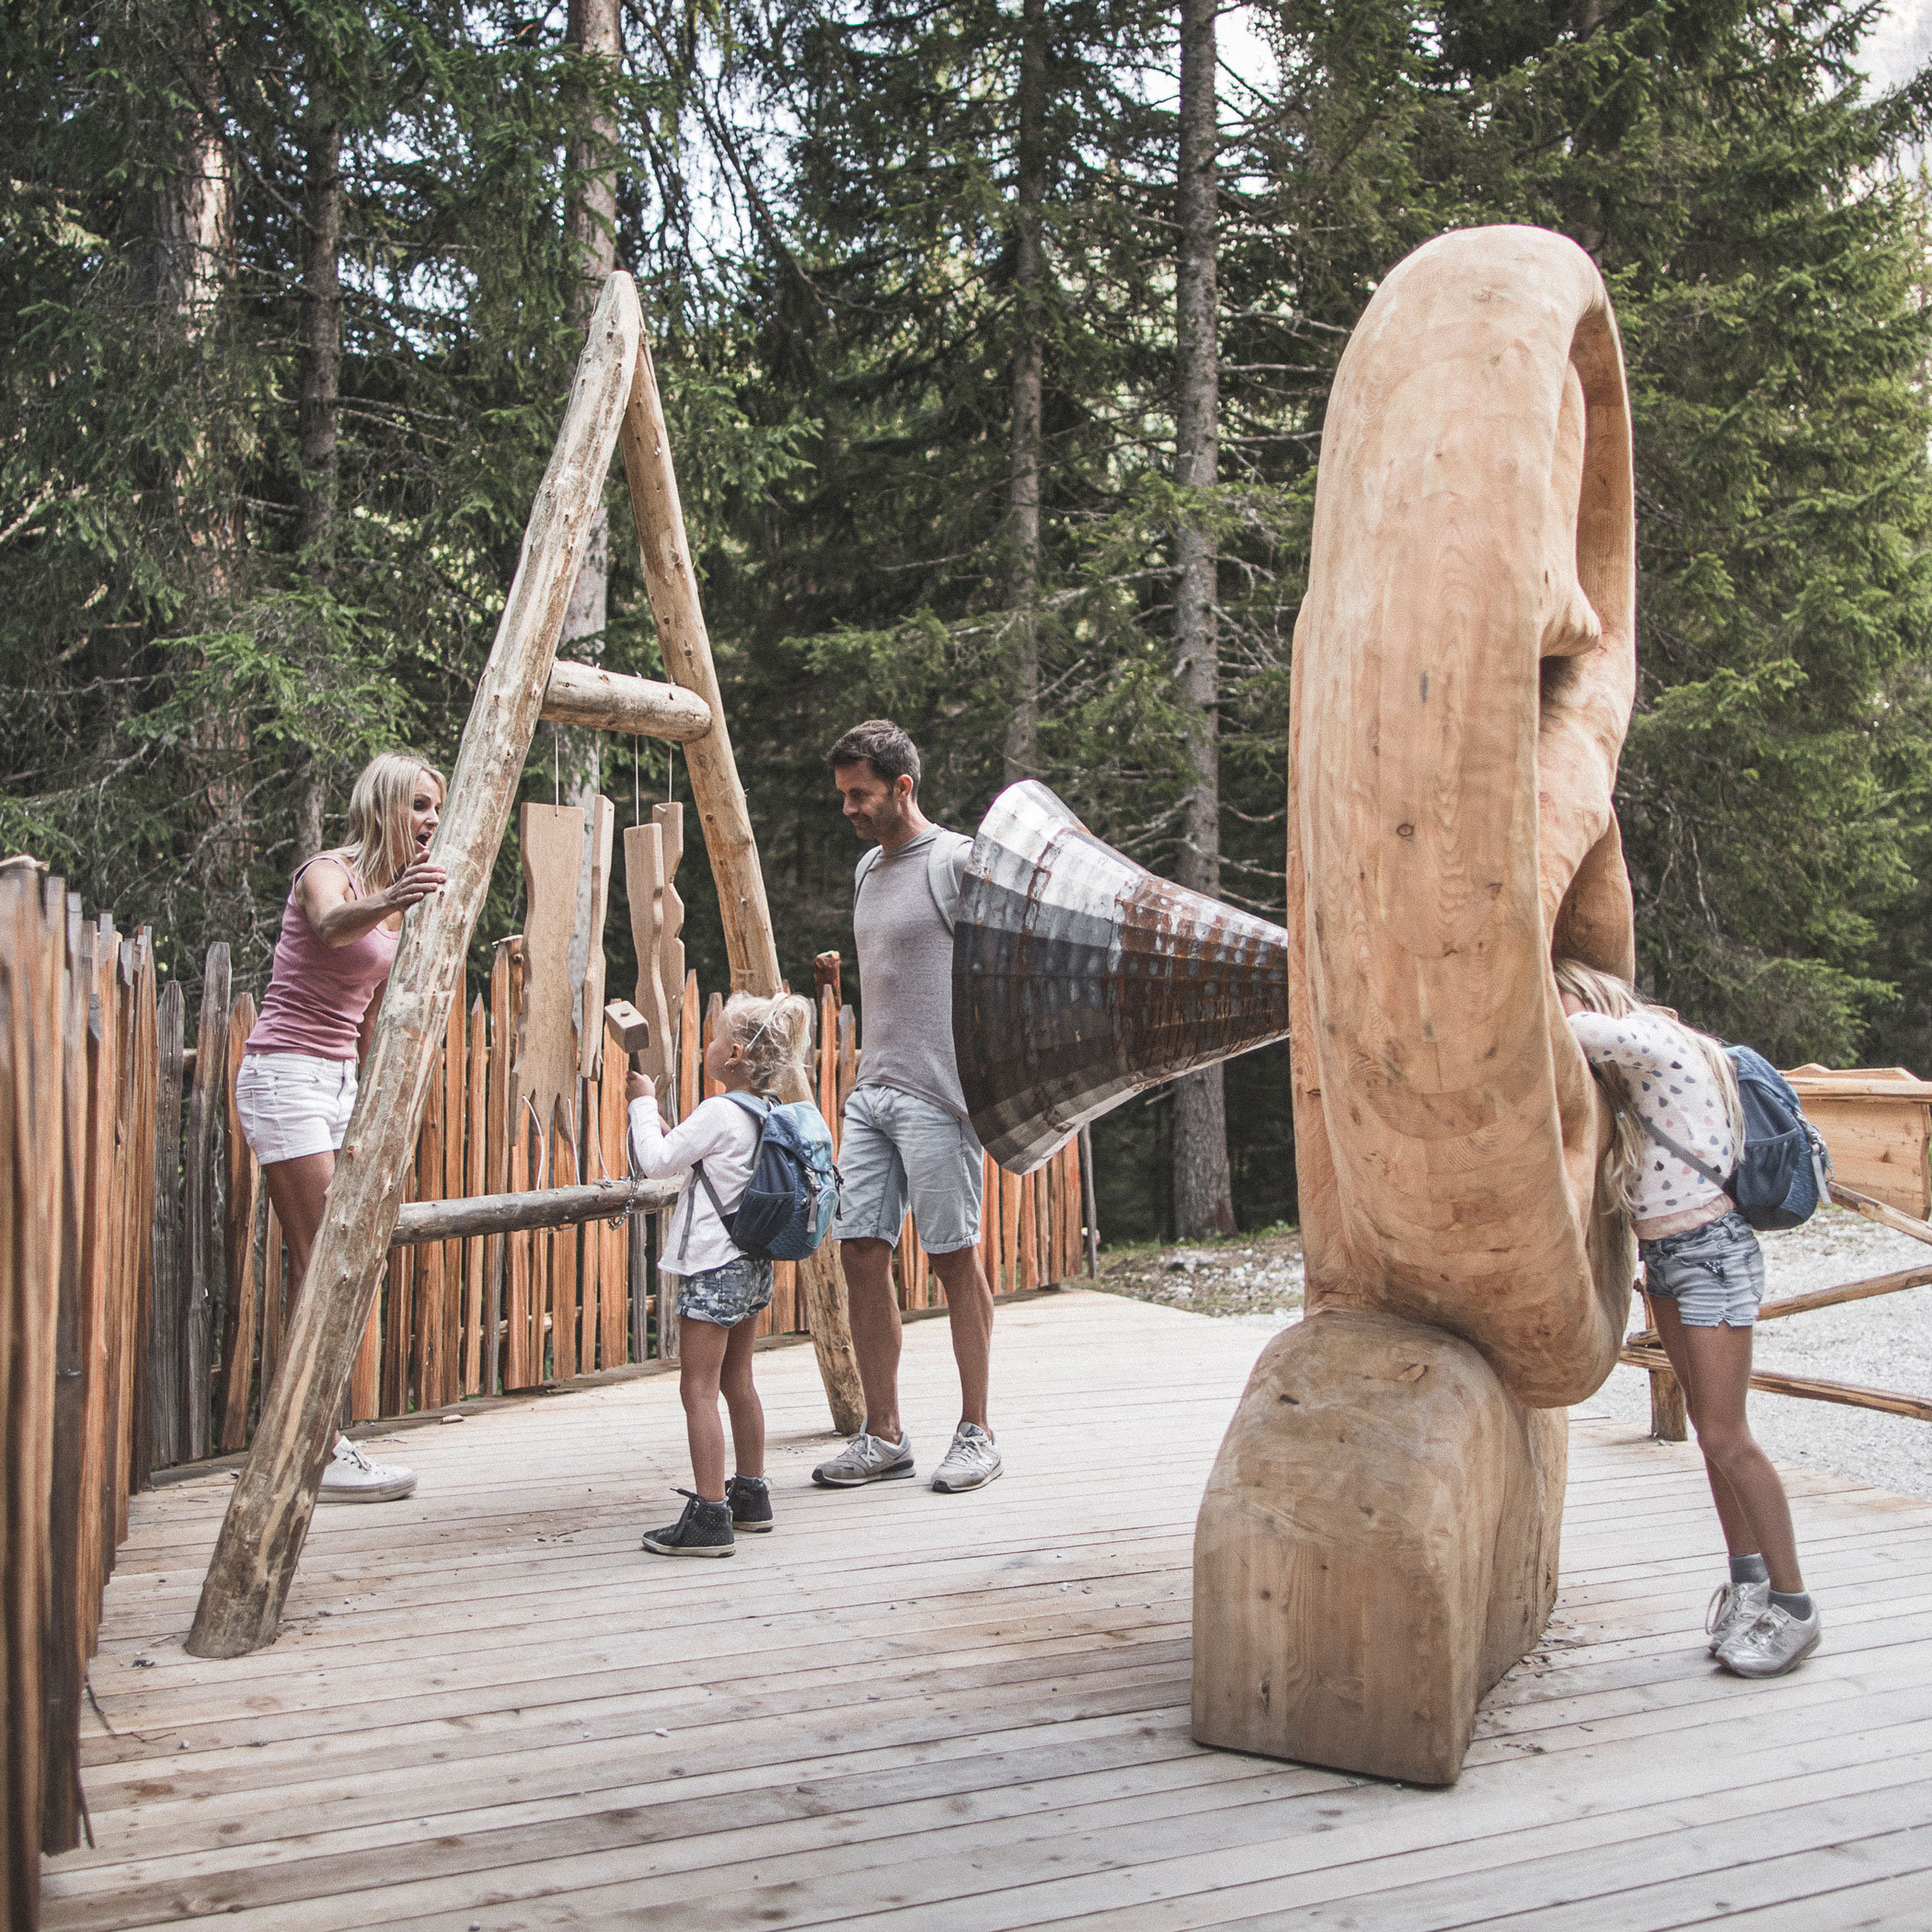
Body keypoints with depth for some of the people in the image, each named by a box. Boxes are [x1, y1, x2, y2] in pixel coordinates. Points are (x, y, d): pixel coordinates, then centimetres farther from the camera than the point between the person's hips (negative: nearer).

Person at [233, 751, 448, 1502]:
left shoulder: (395, 899, 14)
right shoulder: (329, 872, -11)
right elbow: (331, 925, -37)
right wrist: (386, 904, -57)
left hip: (338, 1080, 8)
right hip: (286, 1073, -8)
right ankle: (321, 1453, -8)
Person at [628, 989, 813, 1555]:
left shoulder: (718, 1113, -17)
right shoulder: (767, 1113, 9)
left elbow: (655, 1162, -13)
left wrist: (644, 1104, -2)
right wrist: (676, 1137, 12)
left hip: (712, 1269, -9)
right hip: (753, 1264, 9)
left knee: (698, 1389, -7)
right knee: (737, 1382, 18)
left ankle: (709, 1517, -9)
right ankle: (750, 1495, 27)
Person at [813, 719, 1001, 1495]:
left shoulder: (958, 863, -7)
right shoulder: (869, 869, 17)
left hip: (938, 1096, -8)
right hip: (871, 1091, 8)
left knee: (954, 1257, -1)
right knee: (861, 1249, 3)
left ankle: (976, 1434, 10)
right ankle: (883, 1437, 11)